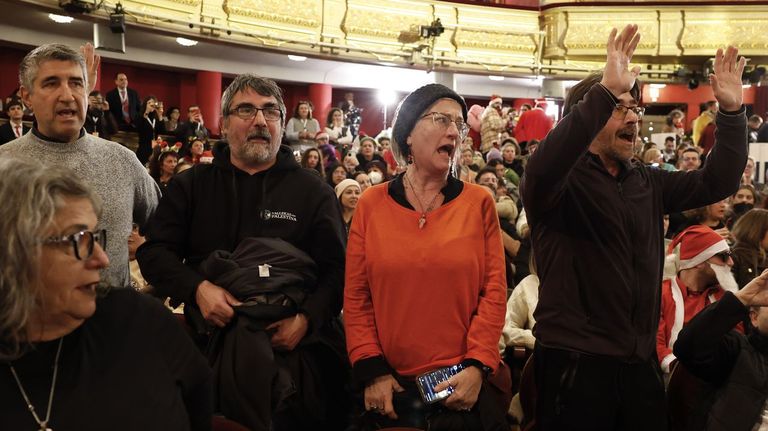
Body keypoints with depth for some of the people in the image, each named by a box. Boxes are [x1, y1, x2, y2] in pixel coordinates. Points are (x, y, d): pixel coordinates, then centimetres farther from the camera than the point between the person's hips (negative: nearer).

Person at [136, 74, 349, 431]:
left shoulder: (314, 191, 7)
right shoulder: (191, 184, 12)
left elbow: (337, 268, 1)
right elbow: (154, 251, 7)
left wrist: (307, 319, -15)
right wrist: (197, 288, -10)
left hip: (296, 344, 0)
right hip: (211, 338, 1)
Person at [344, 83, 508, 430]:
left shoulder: (479, 203, 1)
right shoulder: (372, 204, 1)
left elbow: (494, 290, -2)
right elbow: (357, 295, 0)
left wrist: (478, 365, -11)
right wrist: (371, 369, -8)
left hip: (463, 384, 0)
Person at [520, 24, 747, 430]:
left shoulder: (647, 183, 13)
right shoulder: (560, 181, -8)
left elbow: (717, 182, 12)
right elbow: (541, 167, -31)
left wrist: (731, 111, 0)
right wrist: (606, 91, -37)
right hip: (575, 360, -6)